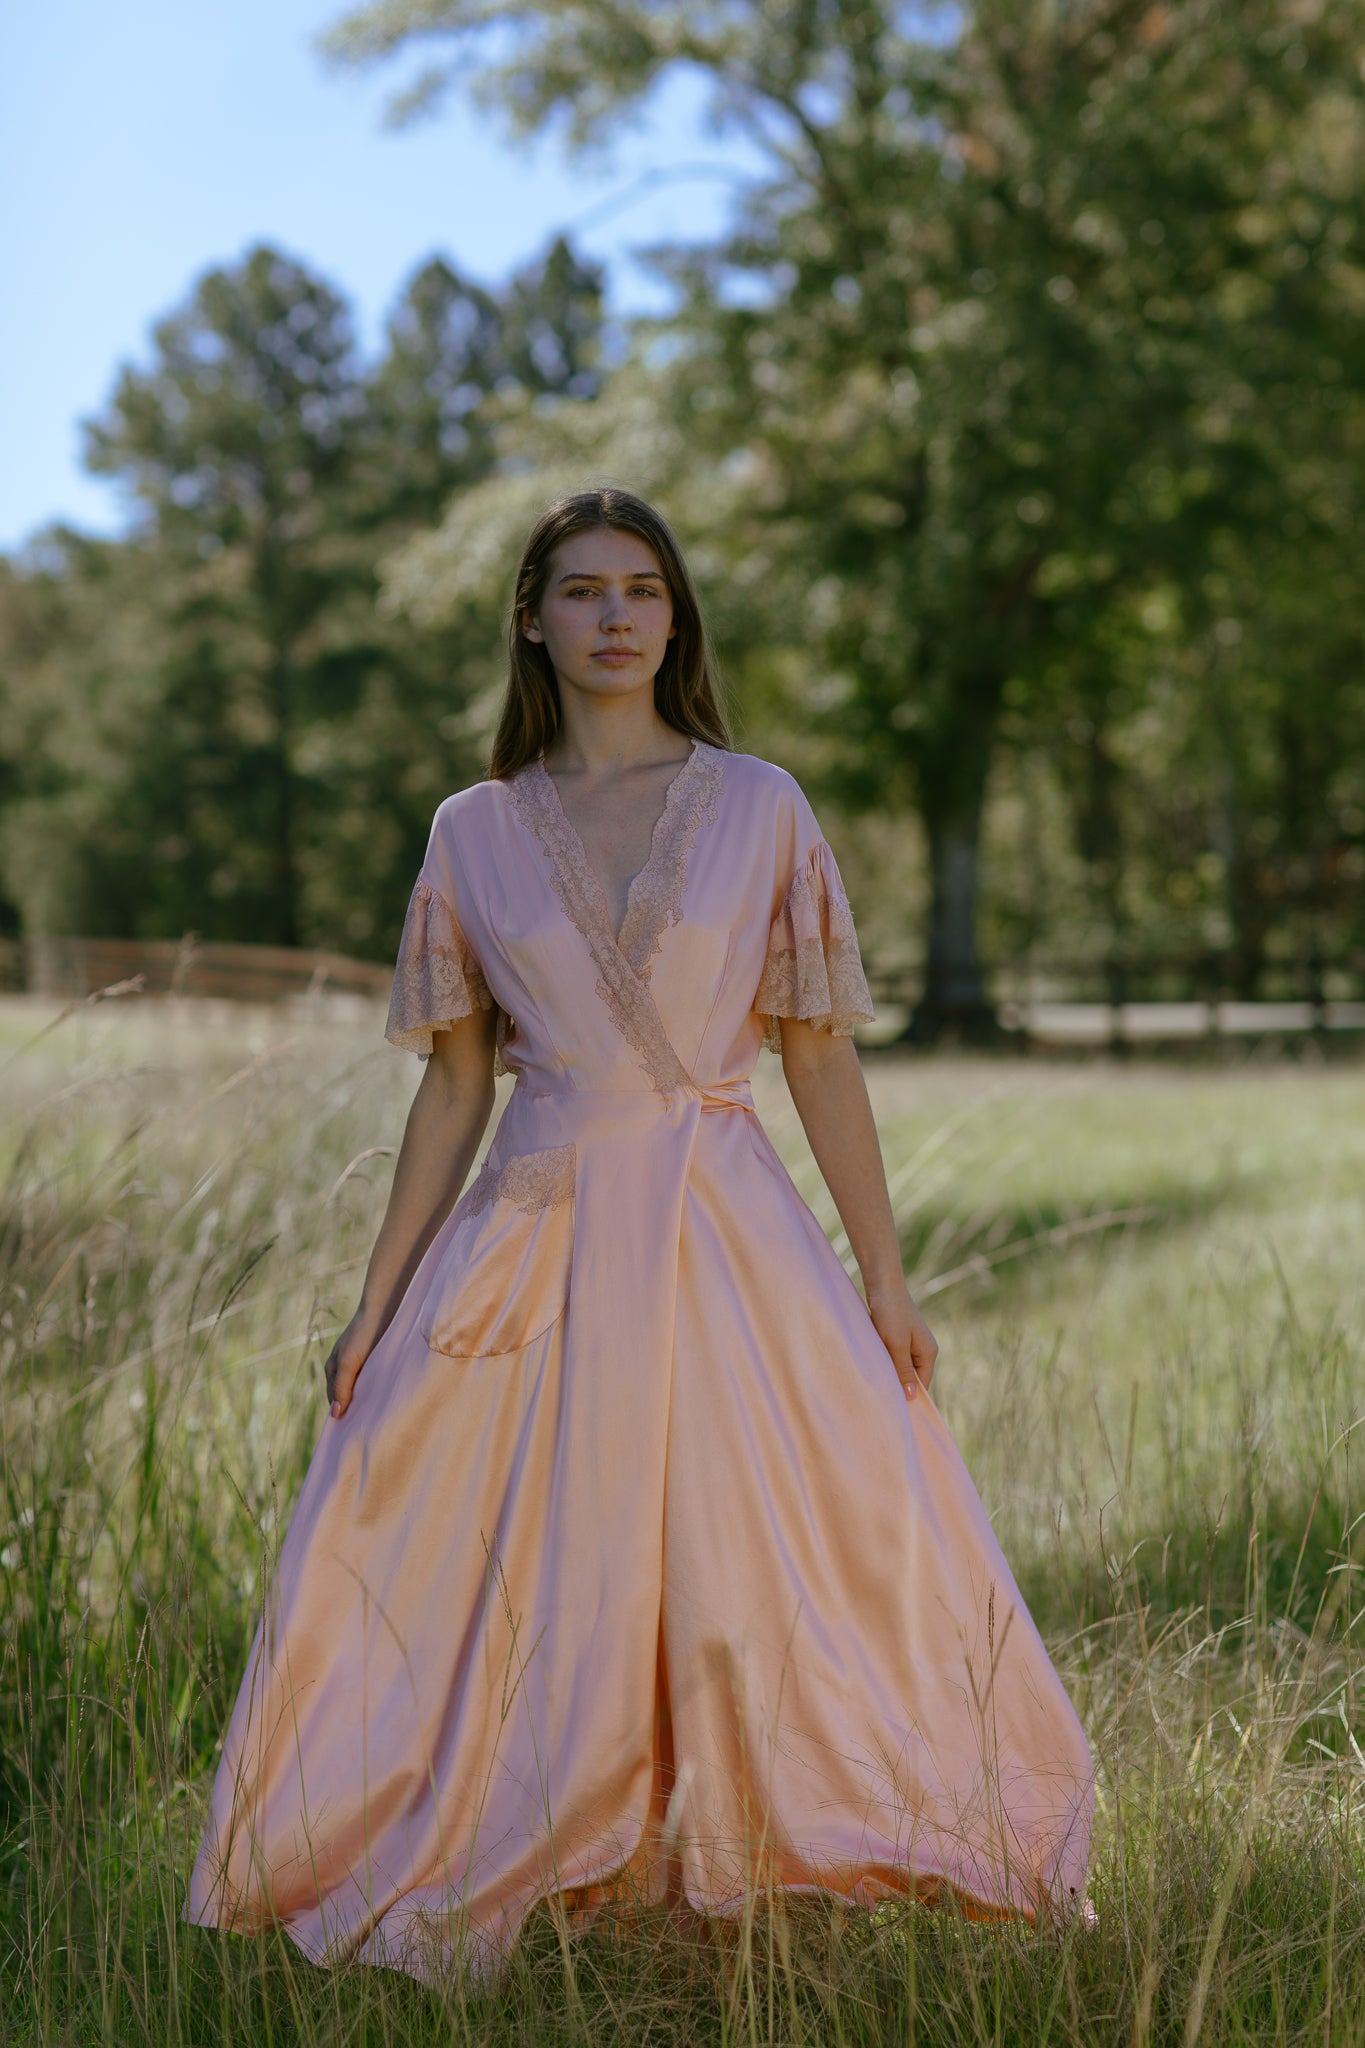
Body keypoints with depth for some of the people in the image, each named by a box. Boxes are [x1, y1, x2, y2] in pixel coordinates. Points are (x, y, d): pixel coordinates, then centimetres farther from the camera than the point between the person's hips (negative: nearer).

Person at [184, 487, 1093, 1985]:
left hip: (725, 1240, -1)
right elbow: (453, 1086, 9)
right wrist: (378, 1301, 6)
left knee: (764, 1572, -1)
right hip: (532, 1241, 1)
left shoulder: (758, 806, 3)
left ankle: (747, 1881, 18)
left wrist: (885, 1279, 0)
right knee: (518, 1588, 1)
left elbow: (821, 1060, 4)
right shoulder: (474, 831, 7)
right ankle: (496, 1889, 19)